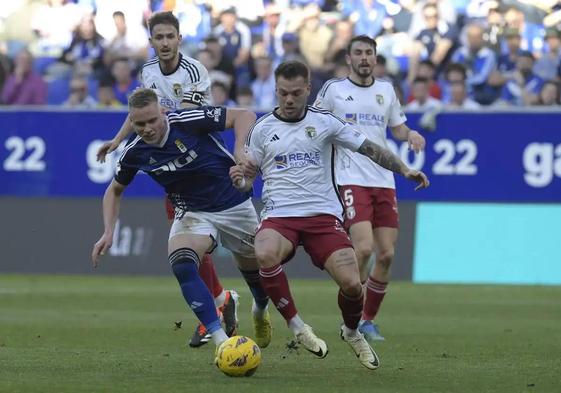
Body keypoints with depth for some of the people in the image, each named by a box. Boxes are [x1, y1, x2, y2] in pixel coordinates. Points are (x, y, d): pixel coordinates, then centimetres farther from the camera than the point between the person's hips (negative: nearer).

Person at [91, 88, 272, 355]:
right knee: (182, 266, -28)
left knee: (256, 270, 13)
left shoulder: (188, 121, -23)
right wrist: (108, 232, -5)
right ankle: (221, 340, -30)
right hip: (191, 212, 2)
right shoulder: (135, 152, -10)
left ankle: (260, 312, 52)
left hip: (233, 204, -2)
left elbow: (243, 116, -18)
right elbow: (115, 190, 8)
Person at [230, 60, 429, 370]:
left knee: (351, 283, -16)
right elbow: (247, 179, 16)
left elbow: (368, 148, 8)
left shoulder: (324, 122, 6)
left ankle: (352, 332, 19)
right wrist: (239, 178, -8)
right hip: (279, 215, 0)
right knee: (265, 255, -36)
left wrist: (404, 170, -3)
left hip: (323, 213, 0)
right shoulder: (262, 129, 9)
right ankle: (296, 325, -16)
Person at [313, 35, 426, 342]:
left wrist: (410, 134, 1)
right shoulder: (333, 89, 3)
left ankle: (368, 319, 15)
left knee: (386, 254, 0)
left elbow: (397, 127, 22)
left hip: (383, 181, 5)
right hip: (350, 180, -5)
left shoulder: (386, 90, 14)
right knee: (364, 247, -20)